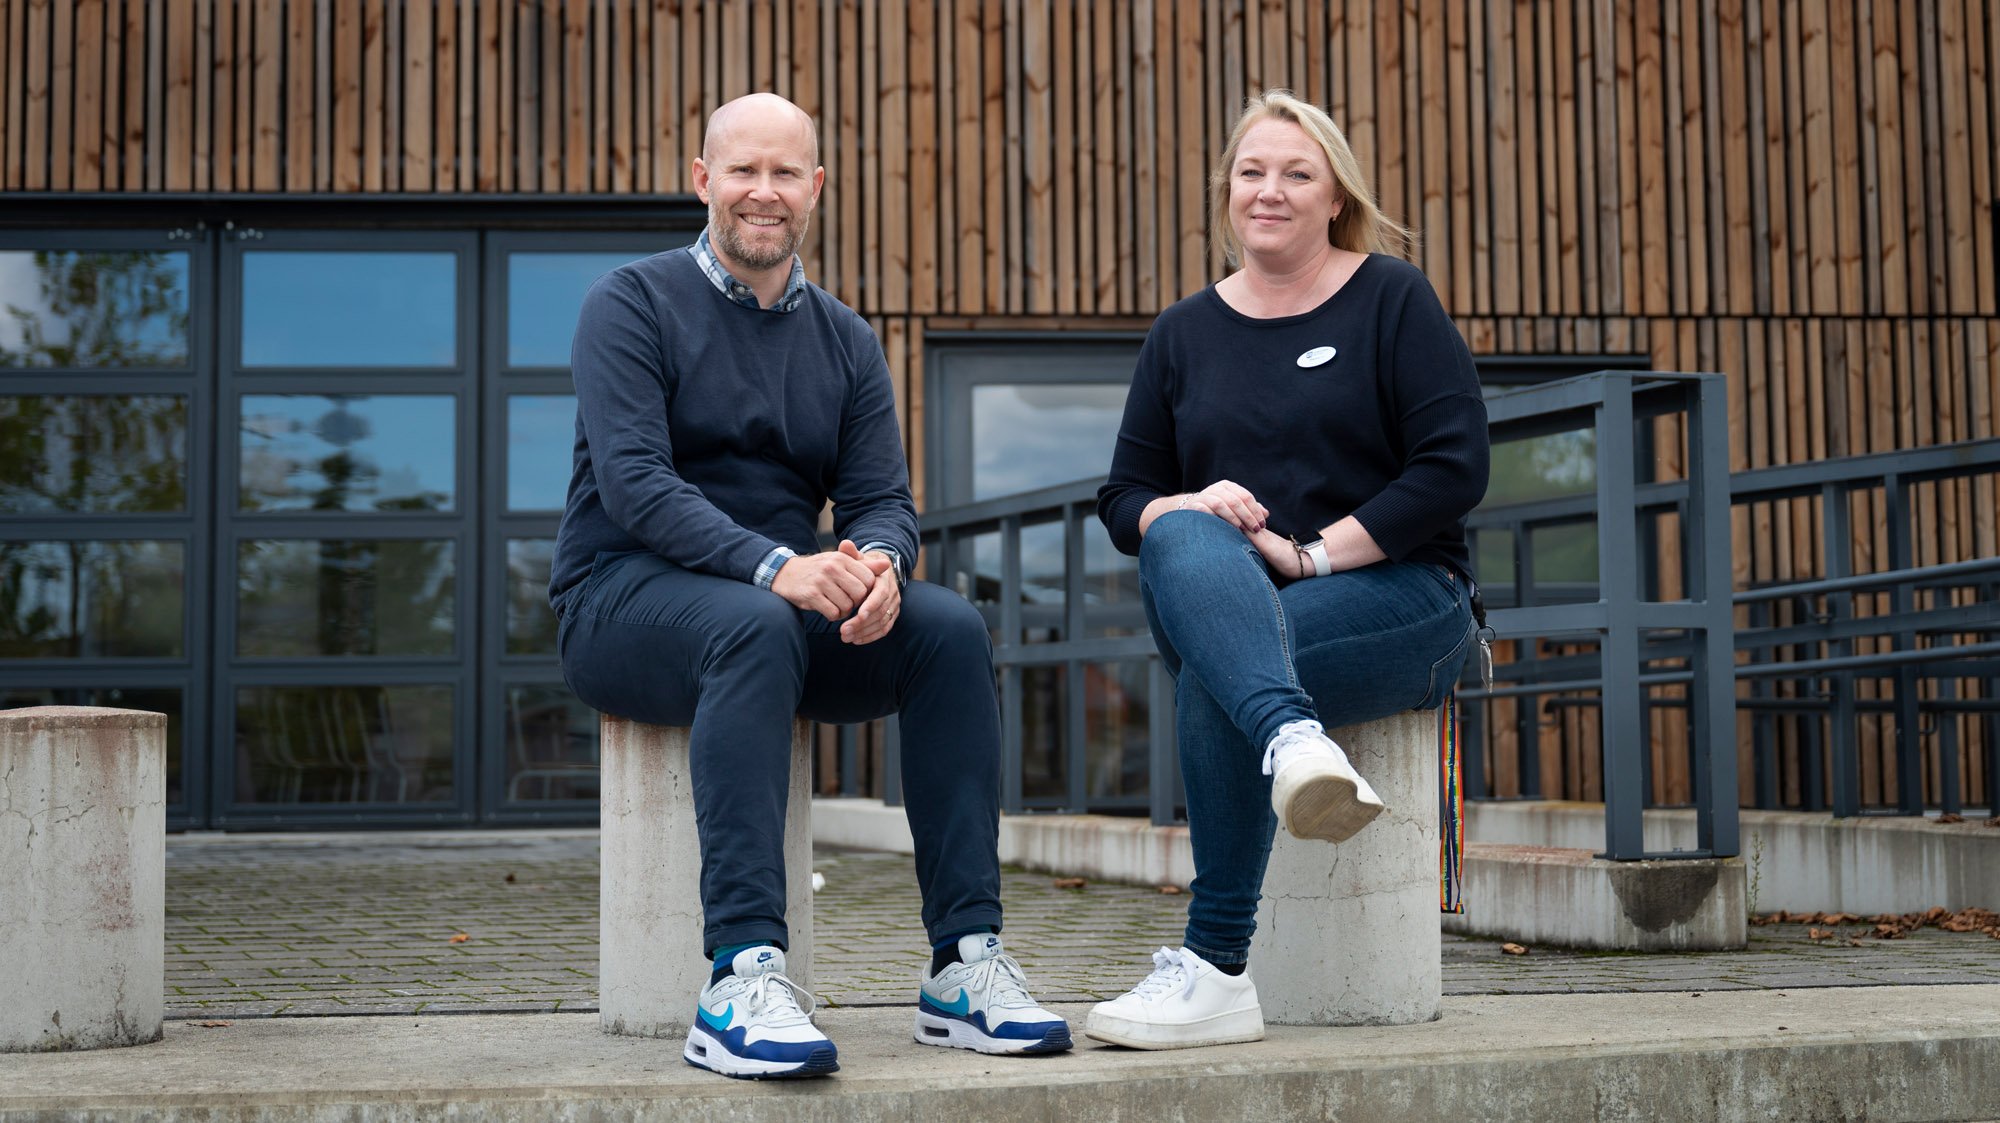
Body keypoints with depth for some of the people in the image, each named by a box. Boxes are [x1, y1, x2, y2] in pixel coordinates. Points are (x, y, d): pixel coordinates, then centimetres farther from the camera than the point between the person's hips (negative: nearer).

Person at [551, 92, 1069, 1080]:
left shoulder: (845, 341, 15)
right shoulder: (633, 305, -2)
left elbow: (883, 499, 5)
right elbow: (633, 481, -16)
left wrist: (877, 563, -21)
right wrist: (774, 567, -31)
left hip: (793, 601, 5)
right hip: (624, 598, -5)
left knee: (949, 627, -22)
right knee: (756, 625, -38)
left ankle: (964, 962, -24)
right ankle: (740, 978, -44)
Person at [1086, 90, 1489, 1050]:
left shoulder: (1391, 299, 5)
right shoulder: (1183, 333, 17)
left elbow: (1455, 467, -6)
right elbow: (1124, 497, 14)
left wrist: (1311, 551, -14)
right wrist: (1192, 508, -11)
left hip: (1393, 592, -3)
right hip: (1222, 597, 3)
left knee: (1211, 674, -33)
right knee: (1184, 540, -34)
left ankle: (1217, 968, -31)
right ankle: (1293, 740, -60)